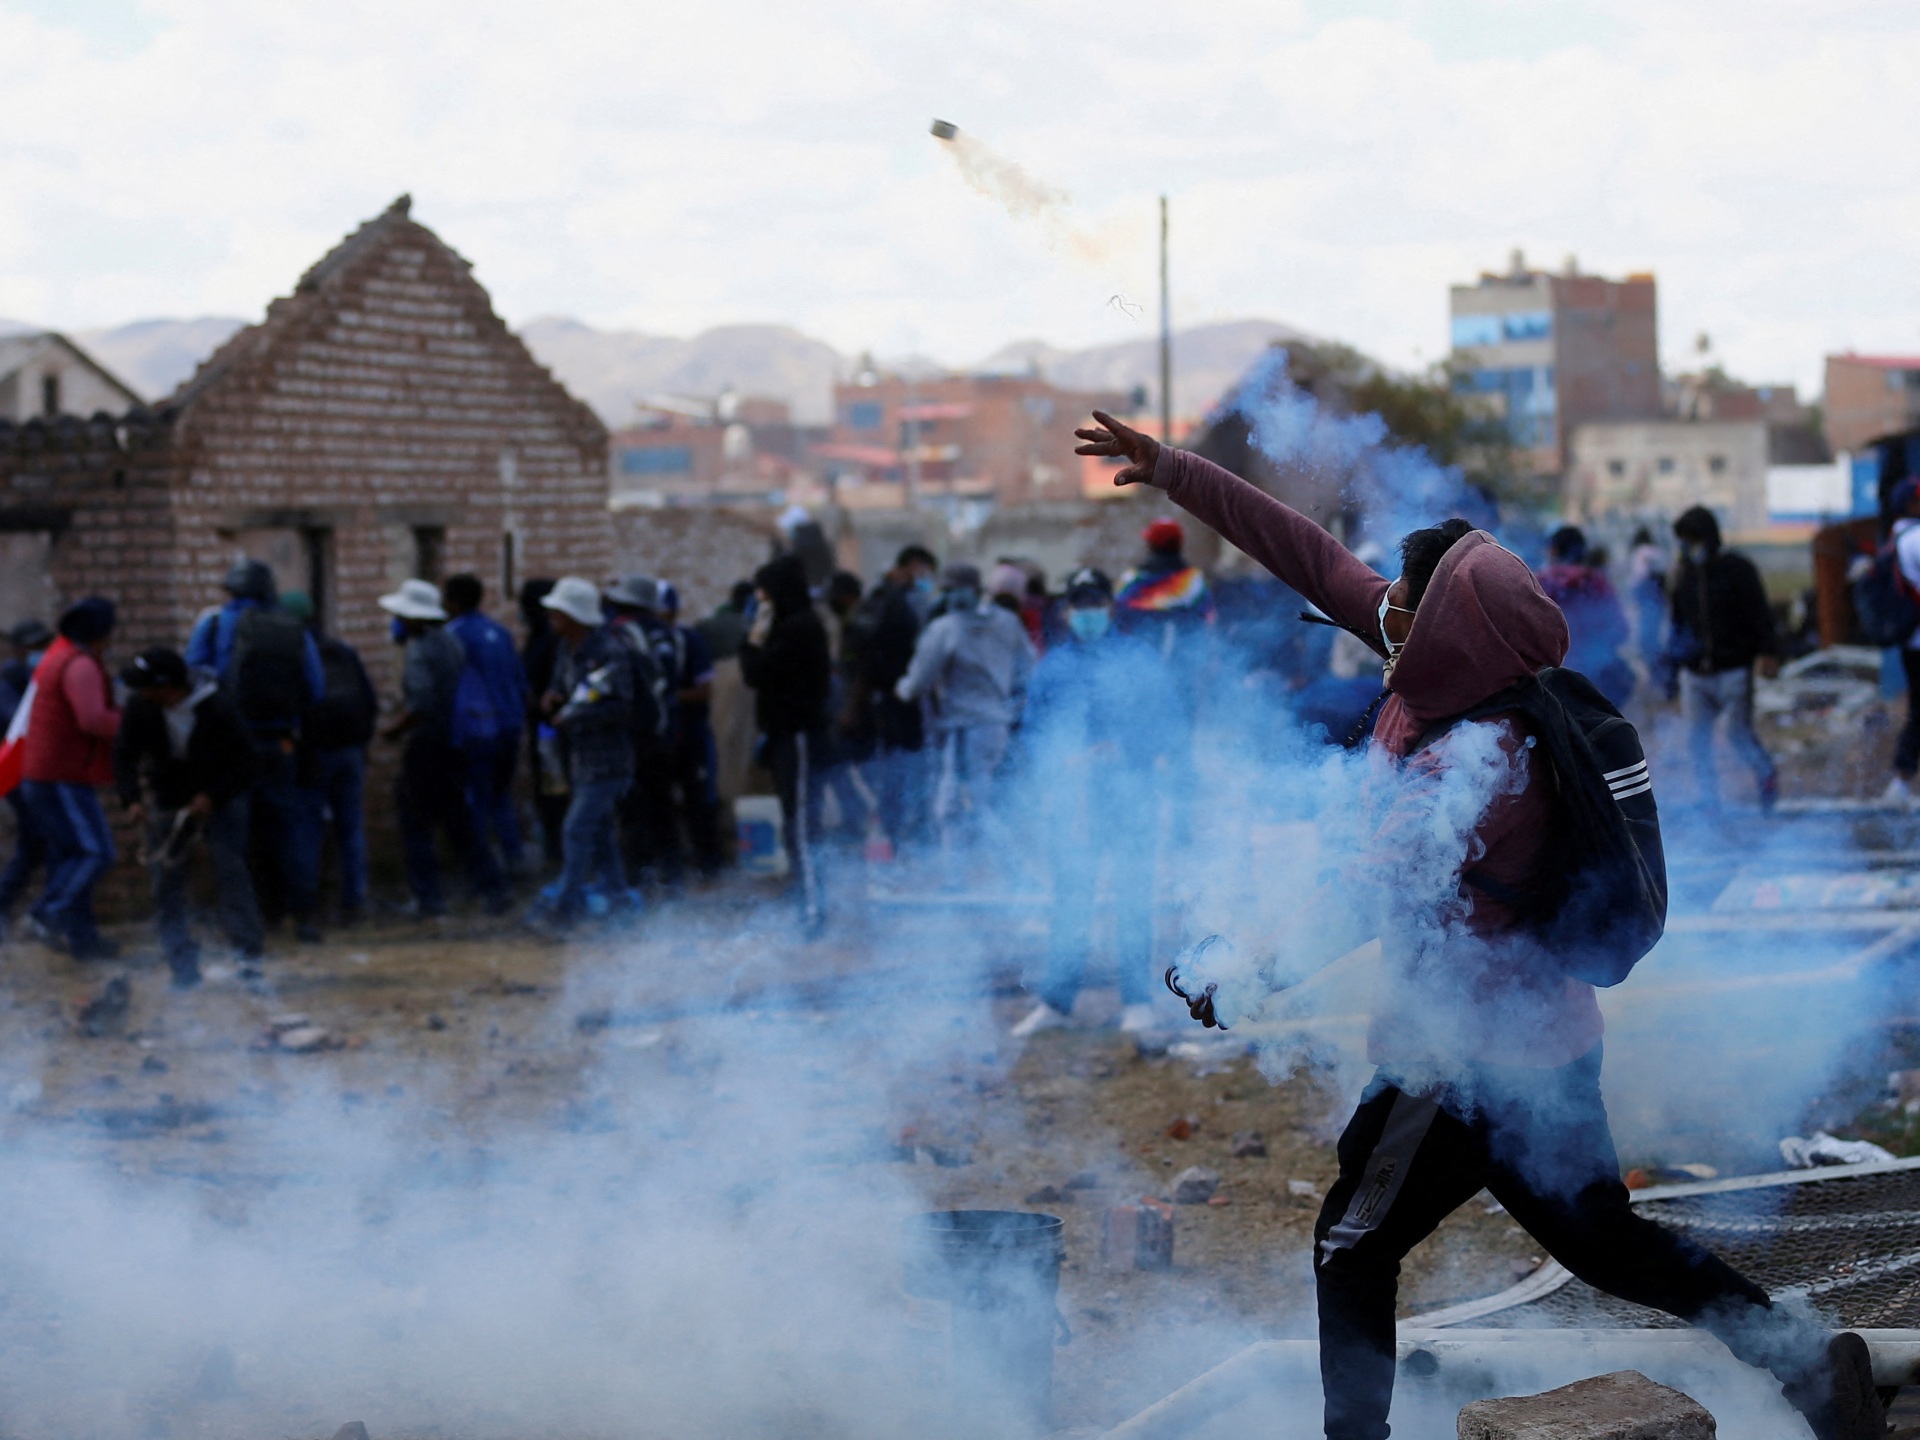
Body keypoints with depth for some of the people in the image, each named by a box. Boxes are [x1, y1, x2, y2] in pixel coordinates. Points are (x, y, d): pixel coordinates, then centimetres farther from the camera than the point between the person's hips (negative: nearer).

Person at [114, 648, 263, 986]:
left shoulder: (219, 710, -23)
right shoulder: (140, 708, -15)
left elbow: (243, 764, -16)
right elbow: (124, 755, -4)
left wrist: (212, 797, -28)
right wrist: (132, 799, -19)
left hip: (218, 800, -3)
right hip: (166, 802, 3)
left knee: (230, 866, -18)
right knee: (167, 877, -3)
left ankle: (247, 953, -13)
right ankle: (183, 966, 1)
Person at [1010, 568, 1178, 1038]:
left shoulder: (1139, 656, 5)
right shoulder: (1052, 664, 13)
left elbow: (1167, 715, 1)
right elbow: (1031, 729, 14)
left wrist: (1124, 748, -12)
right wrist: (1047, 780, -1)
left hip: (1129, 791, -2)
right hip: (1070, 796, 2)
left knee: (1133, 896, -1)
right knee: (1070, 897, 4)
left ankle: (1136, 1000, 5)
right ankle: (1056, 1000, 8)